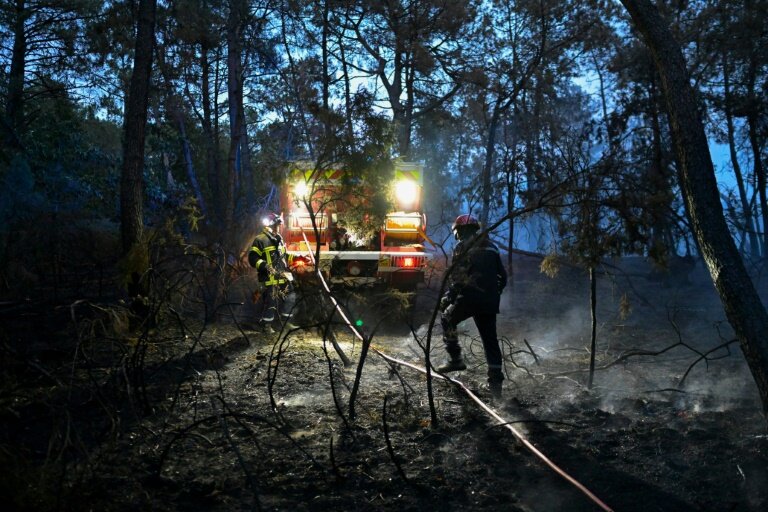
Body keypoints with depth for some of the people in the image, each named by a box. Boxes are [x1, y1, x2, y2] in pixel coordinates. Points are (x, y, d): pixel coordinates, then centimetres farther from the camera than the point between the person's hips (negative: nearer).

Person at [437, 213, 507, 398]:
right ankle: (496, 381, 5)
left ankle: (455, 359, 9)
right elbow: (502, 276, 20)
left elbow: (456, 277, -11)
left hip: (470, 297, -5)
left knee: (447, 319, 17)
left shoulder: (462, 247, 0)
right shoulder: (491, 247, 19)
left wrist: (448, 298, -6)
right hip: (490, 301, 5)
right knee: (490, 339, 9)